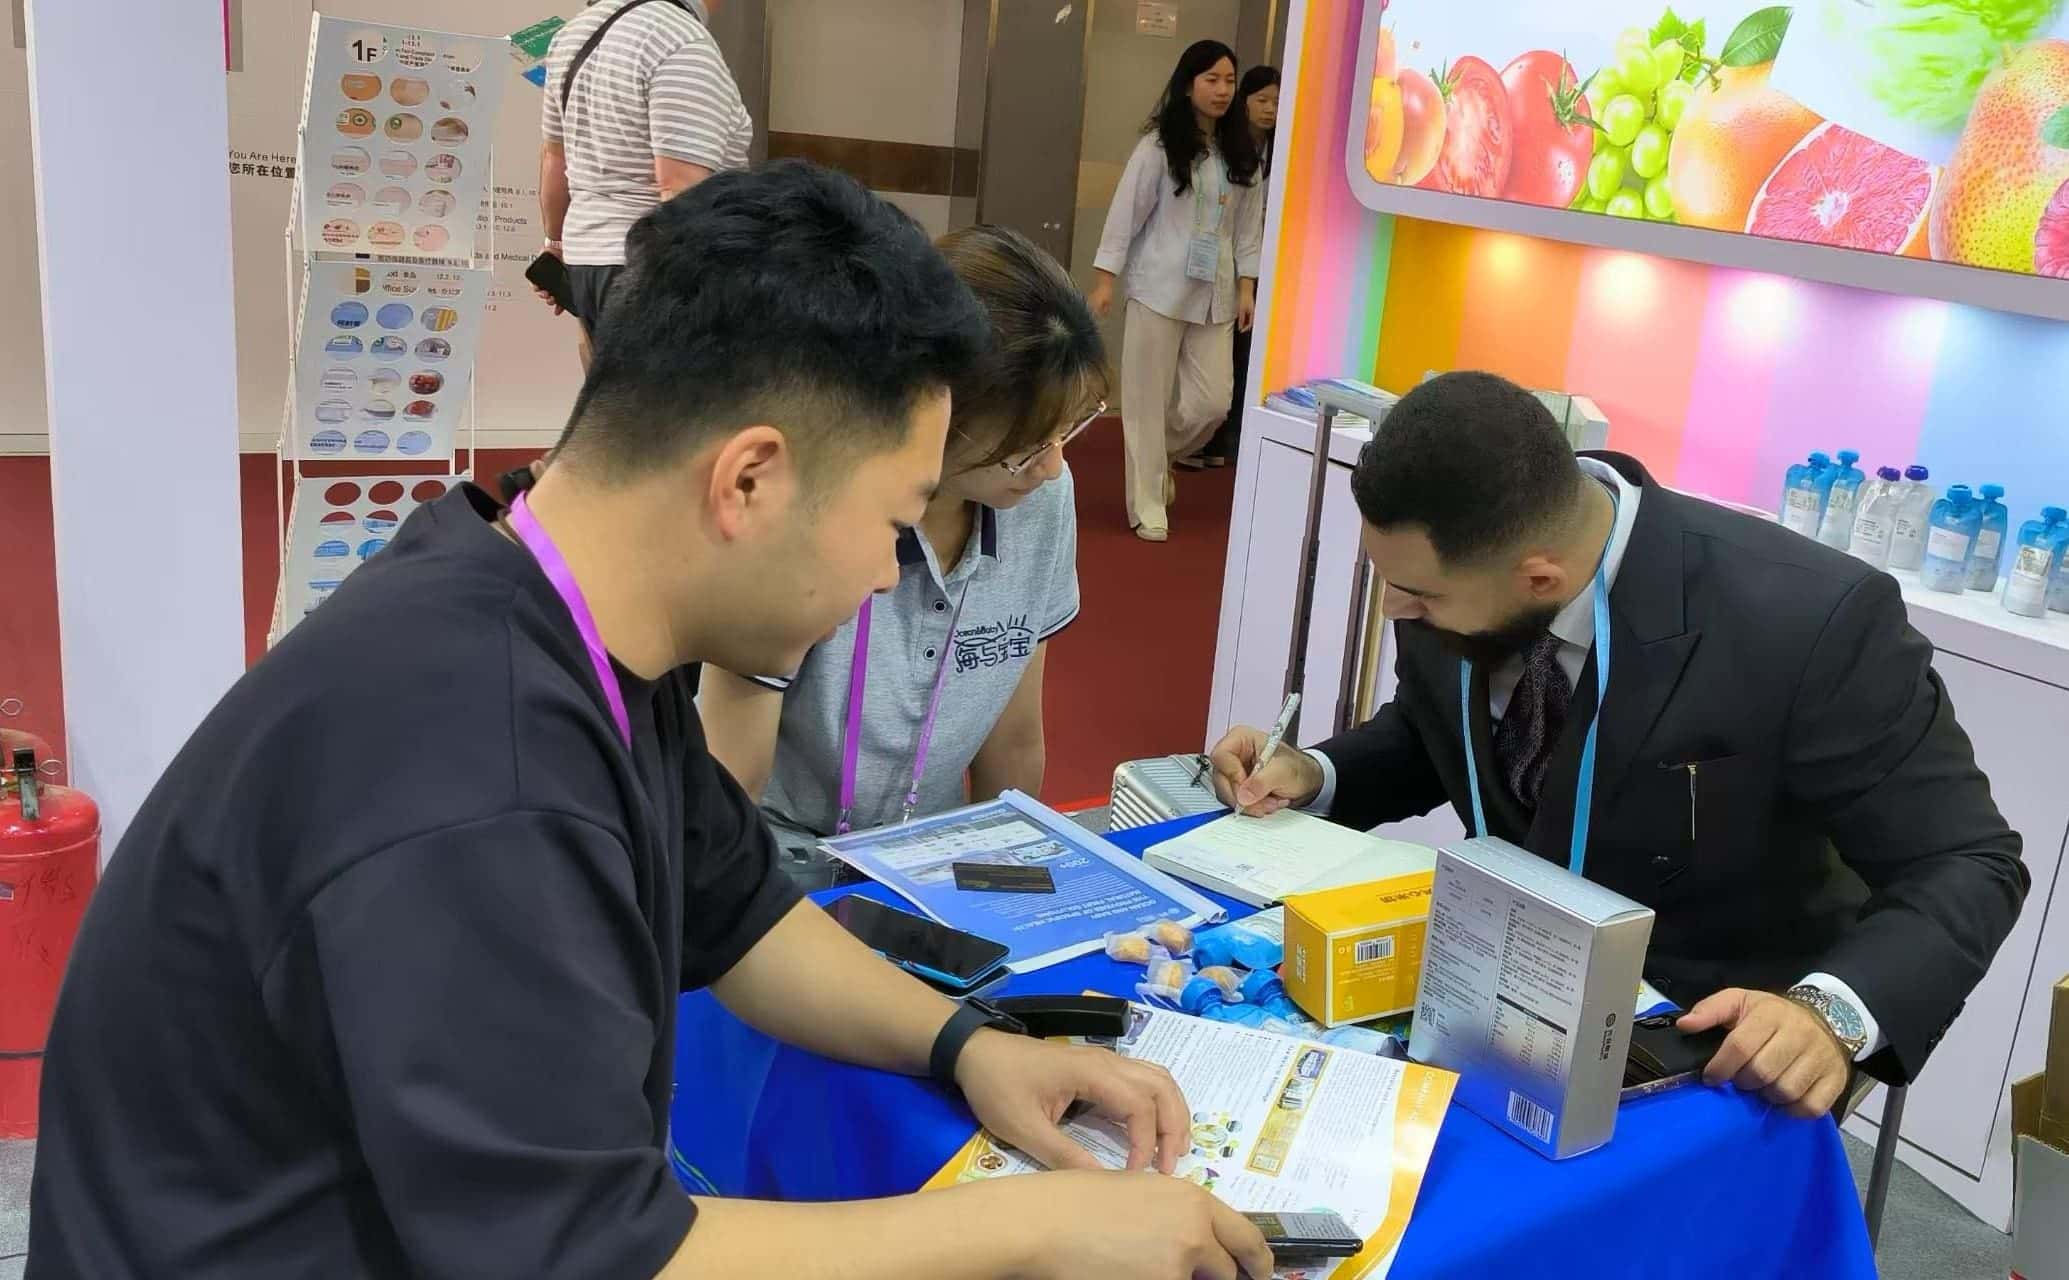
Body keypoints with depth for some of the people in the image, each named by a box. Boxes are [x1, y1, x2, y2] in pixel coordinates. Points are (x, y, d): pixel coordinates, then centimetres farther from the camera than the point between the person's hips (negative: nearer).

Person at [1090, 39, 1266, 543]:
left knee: (1213, 400, 1)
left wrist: (1247, 288, 4)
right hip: (1159, 287, -4)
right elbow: (1127, 210, -6)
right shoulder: (1159, 145, -6)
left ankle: (1161, 457, 31)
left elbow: (1249, 225, 10)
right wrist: (1105, 279, -9)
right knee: (1148, 400, 0)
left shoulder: (1241, 152, 7)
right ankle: (1148, 507, 11)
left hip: (1214, 294, 4)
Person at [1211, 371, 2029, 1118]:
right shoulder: (1454, 560, -12)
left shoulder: (1809, 620, -28)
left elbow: (1963, 863, -17)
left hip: (1717, 1036, -5)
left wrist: (1835, 1012, -35)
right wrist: (1317, 777, -9)